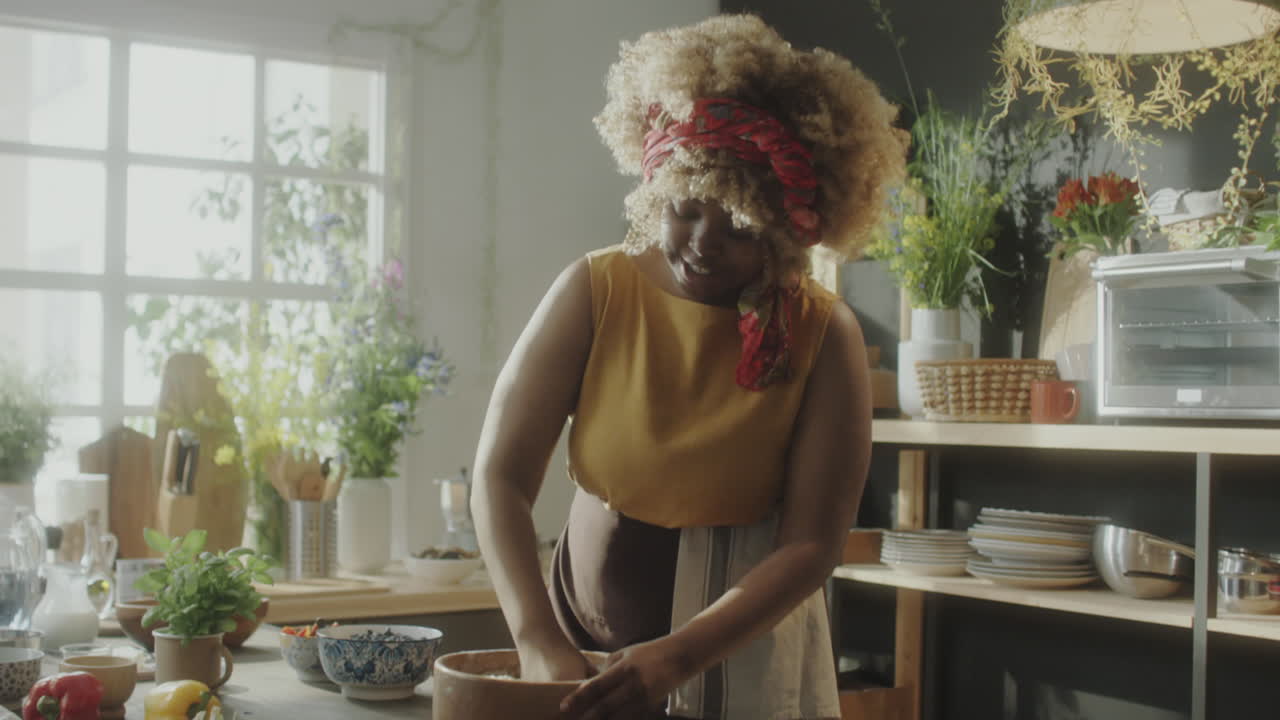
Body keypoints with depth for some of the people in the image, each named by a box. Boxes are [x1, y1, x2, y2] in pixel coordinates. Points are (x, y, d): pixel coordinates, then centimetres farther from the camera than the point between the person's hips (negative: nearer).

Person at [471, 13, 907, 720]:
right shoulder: (595, 291, -11)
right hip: (584, 643, 1)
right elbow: (500, 476, -15)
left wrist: (675, 659, -26)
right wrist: (539, 643, -27)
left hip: (741, 658, -1)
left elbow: (810, 545, -15)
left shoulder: (823, 337, -13)